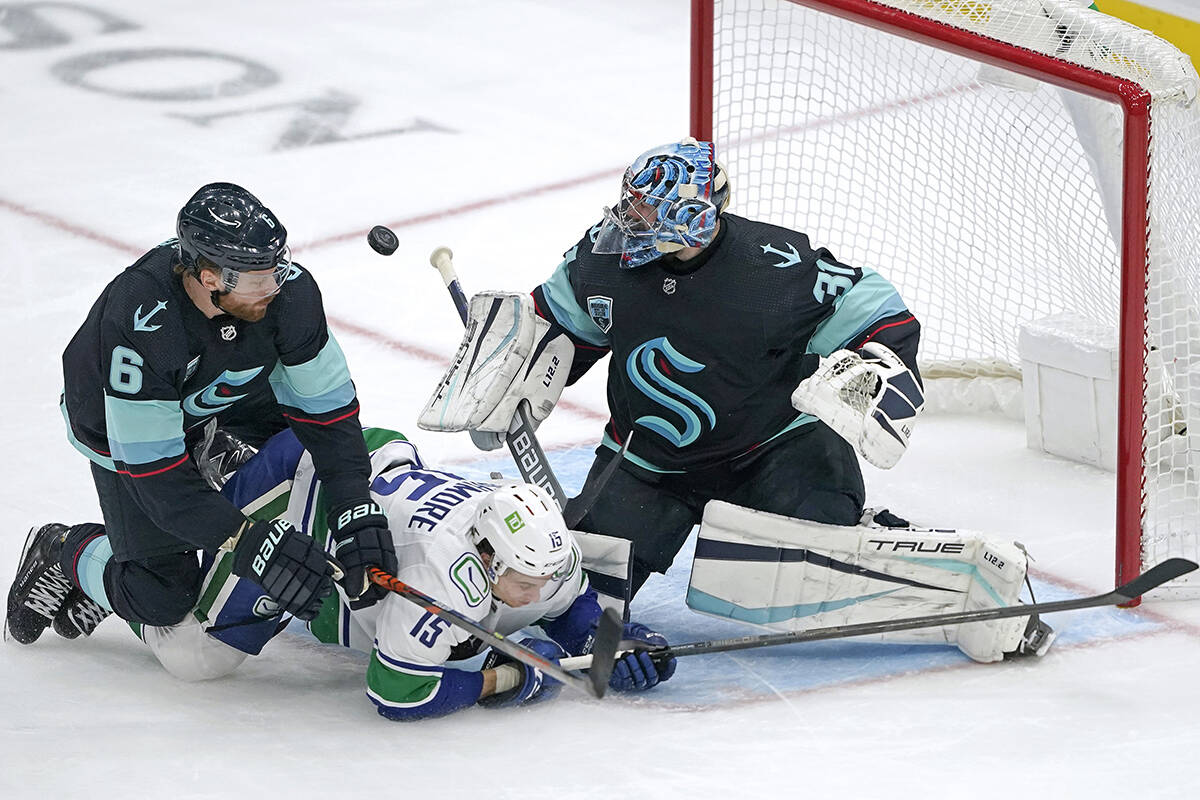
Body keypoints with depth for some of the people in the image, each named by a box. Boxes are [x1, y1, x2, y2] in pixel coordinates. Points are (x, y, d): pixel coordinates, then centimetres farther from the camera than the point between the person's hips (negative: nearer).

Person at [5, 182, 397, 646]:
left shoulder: (288, 290, -32)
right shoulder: (136, 322, -44)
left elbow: (327, 404, -23)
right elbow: (152, 468, -39)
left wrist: (356, 513, -34)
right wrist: (247, 541, -45)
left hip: (229, 389, 5)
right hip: (120, 422, -5)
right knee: (162, 599, -10)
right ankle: (63, 556, 19)